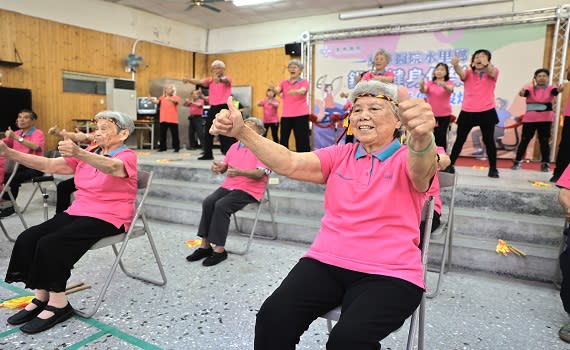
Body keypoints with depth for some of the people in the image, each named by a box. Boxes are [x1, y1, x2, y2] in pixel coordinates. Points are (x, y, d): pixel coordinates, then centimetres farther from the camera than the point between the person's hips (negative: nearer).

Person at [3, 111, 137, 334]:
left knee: (50, 244, -23)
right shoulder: (87, 154, 14)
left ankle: (58, 304, -7)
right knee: (28, 238, -10)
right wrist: (9, 153, -8)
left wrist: (78, 153, -51)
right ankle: (41, 297, 2)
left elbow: (111, 167, -33)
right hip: (78, 212, 7)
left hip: (108, 219, -7)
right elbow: (49, 165, 4)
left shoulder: (127, 156, -8)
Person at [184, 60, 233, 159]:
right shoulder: (210, 80, 11)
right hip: (213, 108, 6)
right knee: (208, 131, 8)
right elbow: (199, 82, -7)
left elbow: (225, 80, -27)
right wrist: (188, 80, -28)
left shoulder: (227, 78, -2)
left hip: (224, 107, -6)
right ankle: (207, 154, 19)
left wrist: (219, 79, -52)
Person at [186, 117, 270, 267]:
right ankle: (205, 245, -12)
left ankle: (219, 249, -19)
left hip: (249, 190, -6)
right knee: (208, 202, -19)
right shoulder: (235, 146, 17)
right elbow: (224, 166, 16)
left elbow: (260, 173, -17)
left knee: (221, 205, -28)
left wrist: (239, 172, -33)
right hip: (229, 186, 6)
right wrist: (219, 167, -9)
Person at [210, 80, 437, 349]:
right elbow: (290, 164, -3)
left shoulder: (406, 159, 1)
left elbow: (422, 172, -24)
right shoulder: (340, 155, 12)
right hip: (326, 262, 3)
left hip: (389, 274, -3)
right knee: (273, 317, -20)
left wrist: (422, 138, -48)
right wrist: (242, 132, -18)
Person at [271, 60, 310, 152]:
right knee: (283, 140, 5)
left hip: (301, 115, -3)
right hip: (286, 115, 3)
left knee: (302, 140, -4)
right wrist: (273, 88, -31)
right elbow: (277, 91, -7)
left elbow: (302, 91, -20)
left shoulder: (304, 82, 3)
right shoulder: (284, 82, 12)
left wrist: (295, 92, -42)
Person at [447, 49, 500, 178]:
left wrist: (485, 63, -46)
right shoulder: (468, 73, 6)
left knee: (489, 140, 4)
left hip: (487, 111, 0)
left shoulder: (493, 72, 4)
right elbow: (461, 73, -18)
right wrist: (456, 65, -43)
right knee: (460, 139, 5)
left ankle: (493, 168, 14)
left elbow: (491, 72, -22)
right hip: (467, 112, 1)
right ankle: (450, 165, 13)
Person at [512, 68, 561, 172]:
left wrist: (559, 90, -44)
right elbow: (524, 92, -19)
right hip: (530, 119, 0)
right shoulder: (530, 88, 0)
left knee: (544, 141, 2)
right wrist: (522, 93, -44)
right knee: (524, 140, 3)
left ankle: (545, 164, 8)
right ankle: (517, 162, 12)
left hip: (545, 119, 0)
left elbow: (555, 91, -19)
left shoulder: (550, 89, 2)